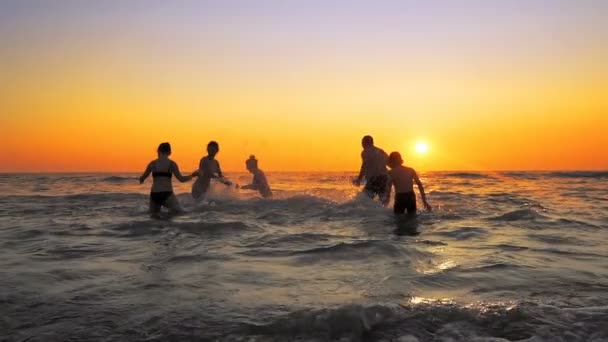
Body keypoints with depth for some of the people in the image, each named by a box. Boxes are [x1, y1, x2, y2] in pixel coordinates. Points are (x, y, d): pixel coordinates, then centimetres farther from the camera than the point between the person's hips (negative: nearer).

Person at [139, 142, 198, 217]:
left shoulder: (152, 163, 6)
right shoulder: (172, 164, -1)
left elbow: (142, 179, 17)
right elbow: (181, 179, -4)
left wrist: (141, 180, 40)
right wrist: (192, 176, 14)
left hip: (154, 195, 3)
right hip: (167, 195, -3)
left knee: (154, 215, 23)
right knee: (179, 213, 12)